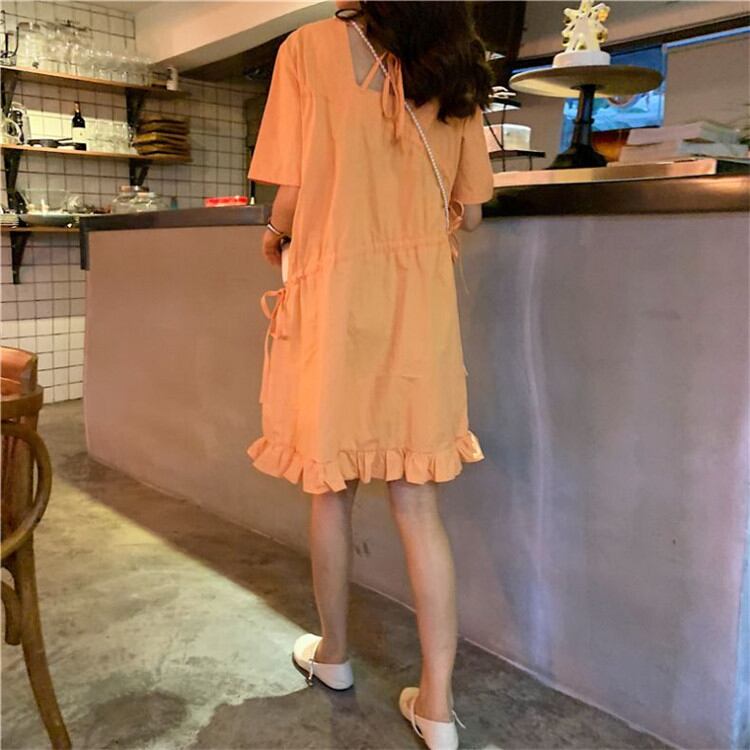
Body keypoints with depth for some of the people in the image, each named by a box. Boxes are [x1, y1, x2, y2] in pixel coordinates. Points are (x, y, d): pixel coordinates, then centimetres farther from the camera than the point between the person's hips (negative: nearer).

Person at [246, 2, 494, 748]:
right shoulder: (454, 70, 8)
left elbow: (292, 200, -8)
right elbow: (467, 213, 7)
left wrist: (273, 239, 14)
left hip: (333, 296, -3)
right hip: (422, 302, 3)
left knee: (331, 490, 13)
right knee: (417, 503, 7)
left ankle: (332, 654, 32)